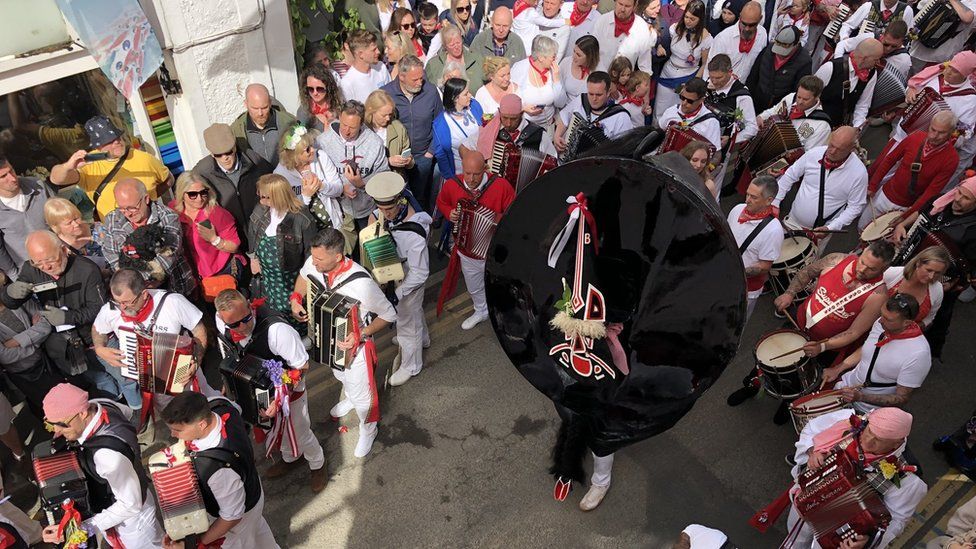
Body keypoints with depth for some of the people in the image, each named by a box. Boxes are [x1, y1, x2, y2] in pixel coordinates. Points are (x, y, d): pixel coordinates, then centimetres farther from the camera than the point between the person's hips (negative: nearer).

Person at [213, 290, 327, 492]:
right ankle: (290, 459, 59)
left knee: (299, 433, 17)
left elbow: (302, 367, -30)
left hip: (288, 390, -5)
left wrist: (280, 399, -35)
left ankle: (317, 465, 48)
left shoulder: (277, 330, -41)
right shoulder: (221, 323, -21)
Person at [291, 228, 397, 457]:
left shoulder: (361, 283, -40)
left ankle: (368, 429, 48)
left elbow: (389, 315, -25)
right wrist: (296, 298, -11)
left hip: (354, 345, -6)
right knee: (340, 375, 35)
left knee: (362, 394, 17)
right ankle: (350, 398, 69)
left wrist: (362, 333, -34)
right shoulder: (314, 263, -22)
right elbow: (304, 276, 6)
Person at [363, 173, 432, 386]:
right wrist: (374, 220, -14)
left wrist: (396, 294, -30)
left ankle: (411, 366, 42)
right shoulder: (384, 212, -18)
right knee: (413, 310, 33)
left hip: (409, 281, -7)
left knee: (407, 320, 16)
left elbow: (419, 273, -31)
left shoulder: (414, 234, -40)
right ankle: (422, 338, 63)